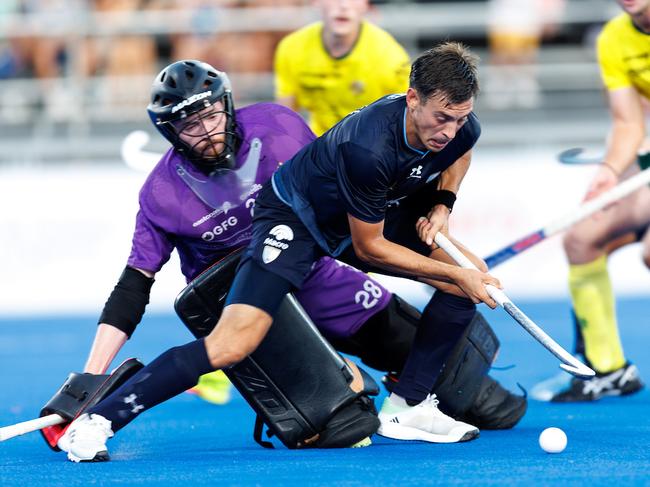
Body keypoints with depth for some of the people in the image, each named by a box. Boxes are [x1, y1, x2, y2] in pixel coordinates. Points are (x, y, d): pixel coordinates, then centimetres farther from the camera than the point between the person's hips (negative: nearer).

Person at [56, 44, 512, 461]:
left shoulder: (459, 128, -17)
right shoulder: (367, 148, -38)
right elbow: (369, 247, -25)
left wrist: (442, 203, -4)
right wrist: (455, 274, -21)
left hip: (368, 213, 8)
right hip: (293, 217, -8)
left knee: (471, 277, -3)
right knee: (233, 343, -24)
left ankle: (407, 408, 6)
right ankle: (96, 421, -19)